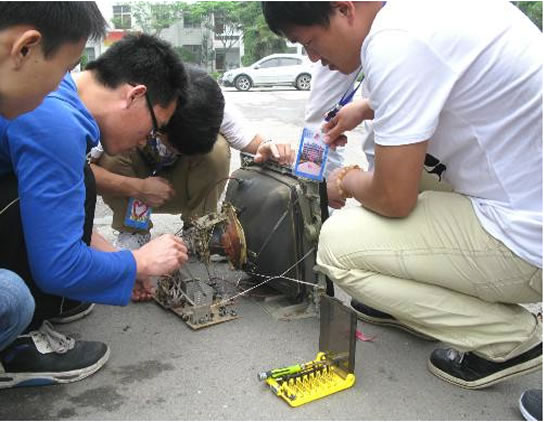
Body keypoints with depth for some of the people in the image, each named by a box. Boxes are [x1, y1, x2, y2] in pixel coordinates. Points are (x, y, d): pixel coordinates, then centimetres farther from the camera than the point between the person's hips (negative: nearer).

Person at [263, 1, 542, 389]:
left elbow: (393, 199, -18)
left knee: (337, 245, -7)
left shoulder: (396, 41, -23)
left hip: (527, 243, -9)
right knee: (389, 142, 17)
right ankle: (408, 298, 24)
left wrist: (348, 182, 3)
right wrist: (367, 109, 21)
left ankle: (509, 337, 3)